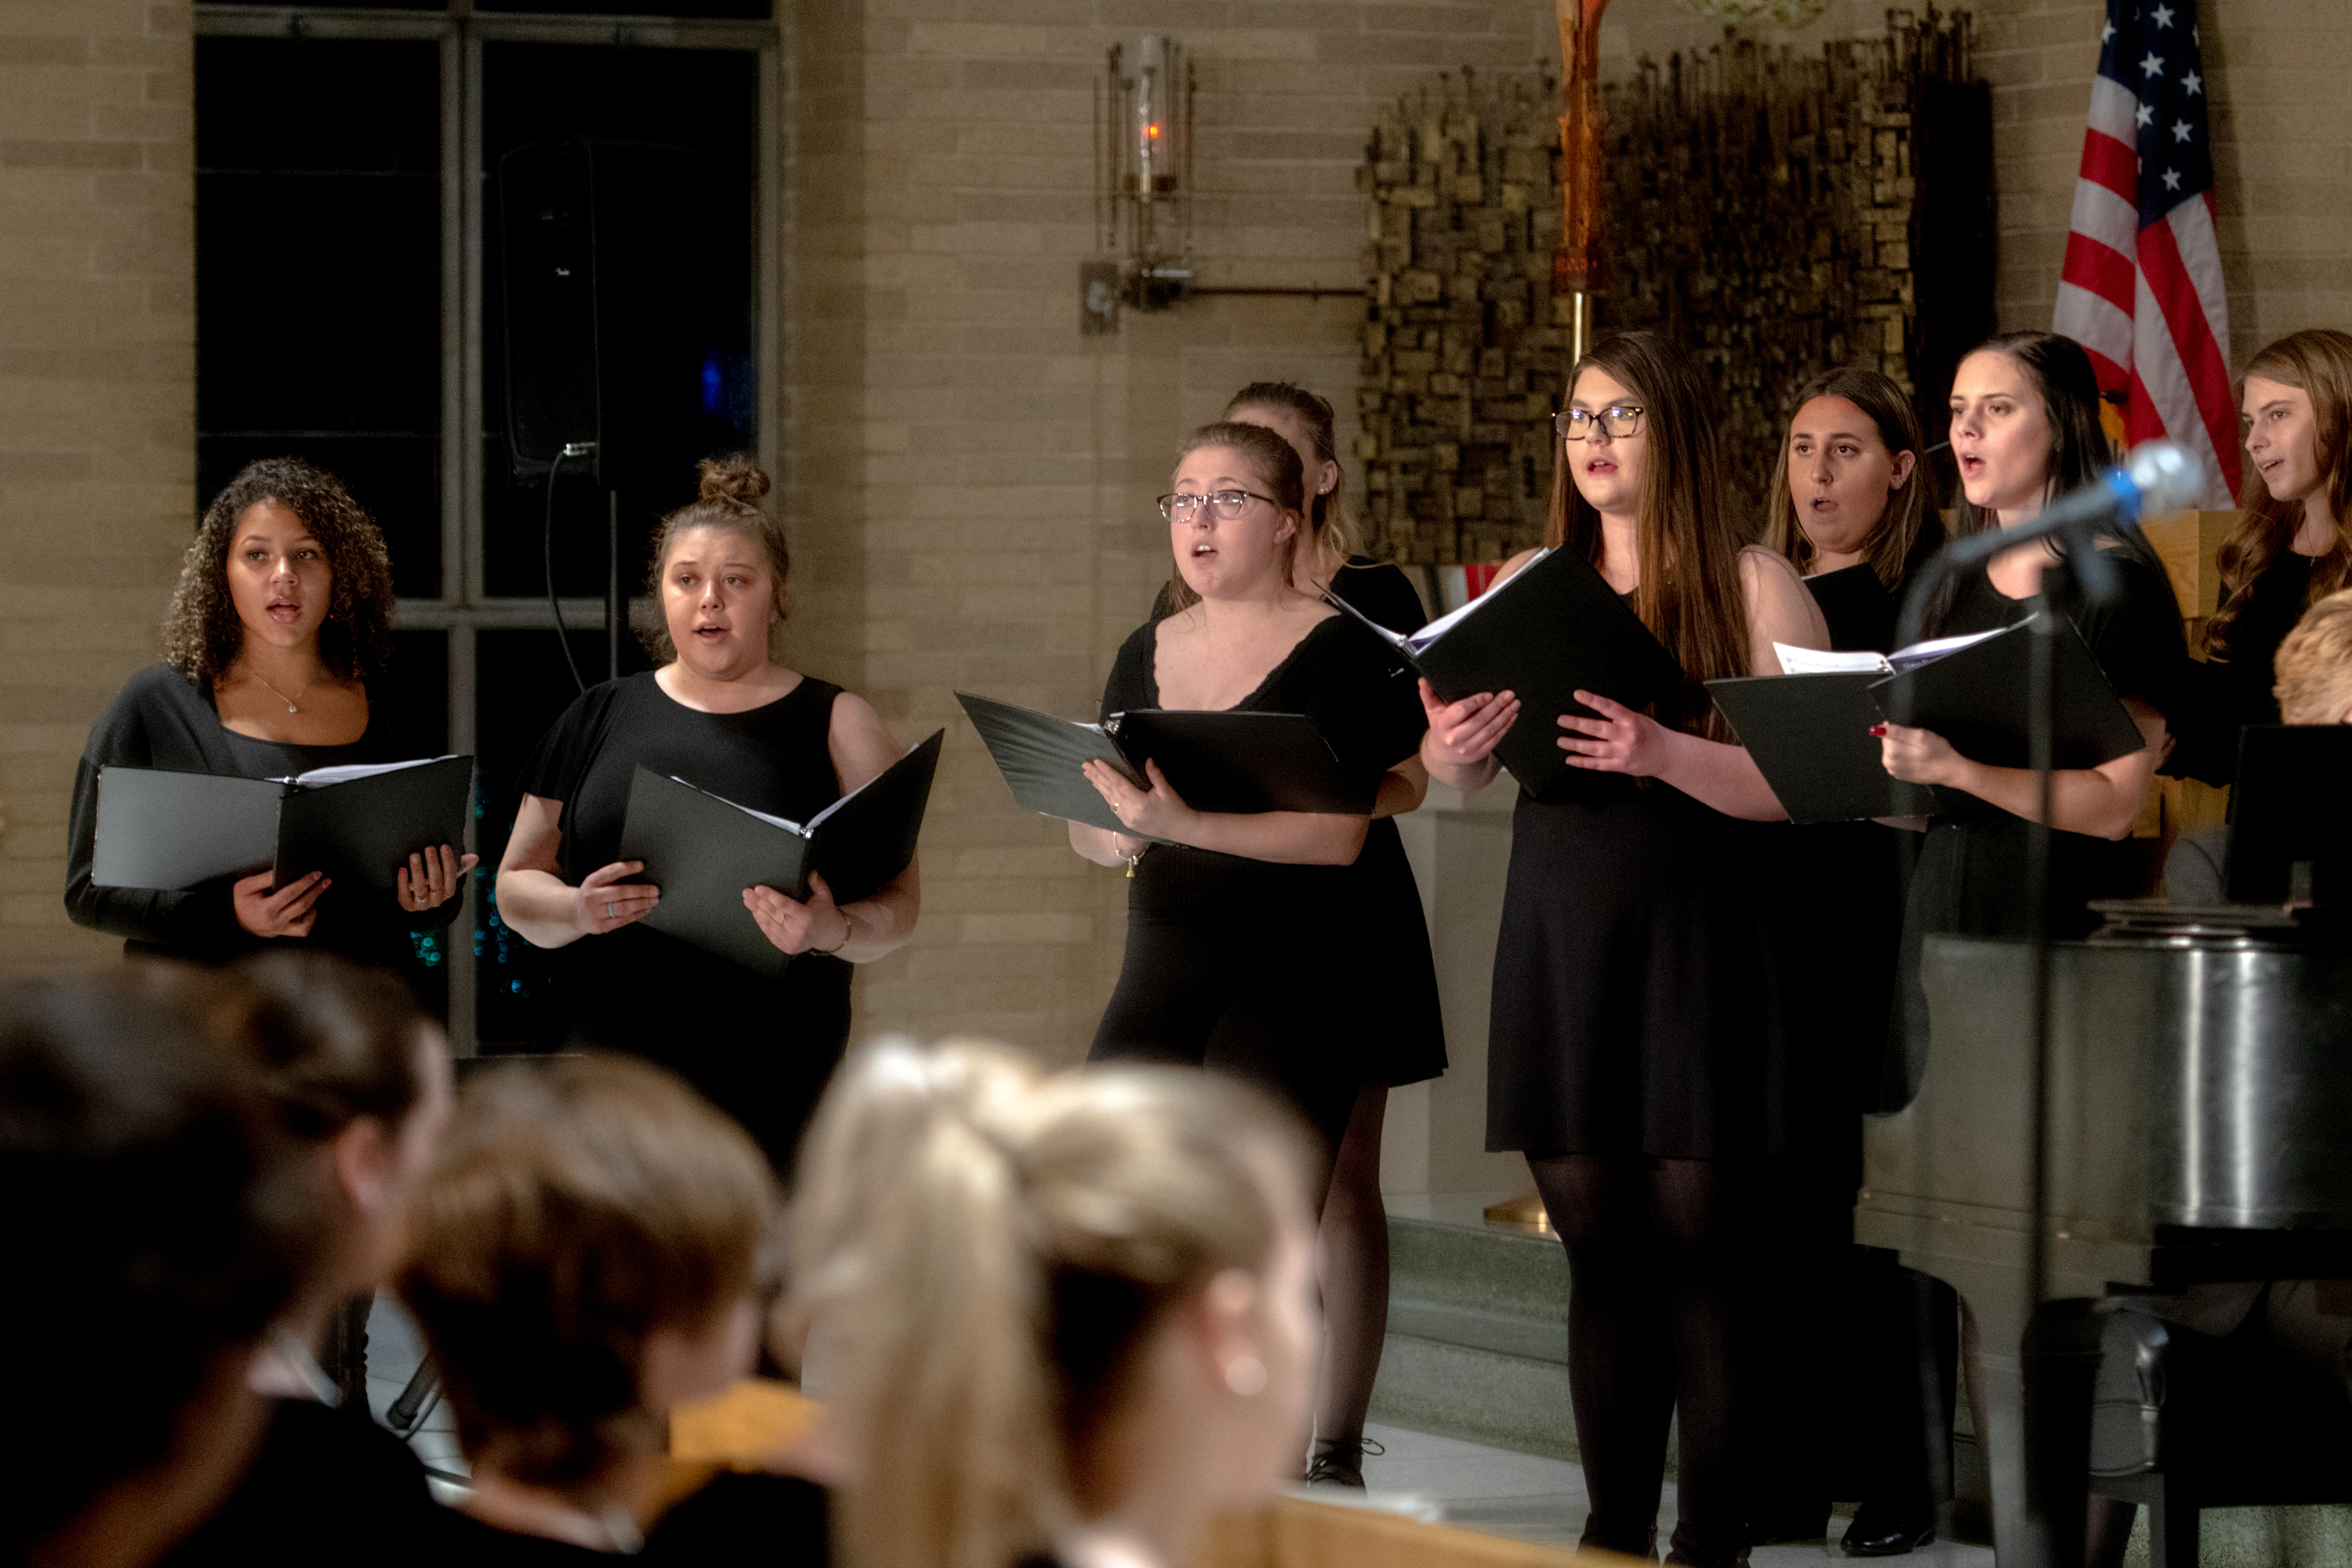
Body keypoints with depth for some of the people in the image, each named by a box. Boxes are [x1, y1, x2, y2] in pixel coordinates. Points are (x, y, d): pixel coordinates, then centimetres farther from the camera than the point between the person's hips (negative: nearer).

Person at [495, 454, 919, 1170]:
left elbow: (899, 901, 4)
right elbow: (517, 883, 15)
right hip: (607, 1061, 1)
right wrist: (576, 910, -7)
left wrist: (834, 931, -18)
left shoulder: (837, 726, 9)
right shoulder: (599, 720, 15)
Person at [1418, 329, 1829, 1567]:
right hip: (1559, 940, 4)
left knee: (1697, 1243, -6)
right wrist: (1450, 747, -11)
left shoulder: (1752, 588, -1)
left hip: (1698, 943, -4)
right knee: (1595, 1246, 5)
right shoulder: (1527, 588, 13)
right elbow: (1458, 768, 12)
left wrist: (1663, 755, -25)